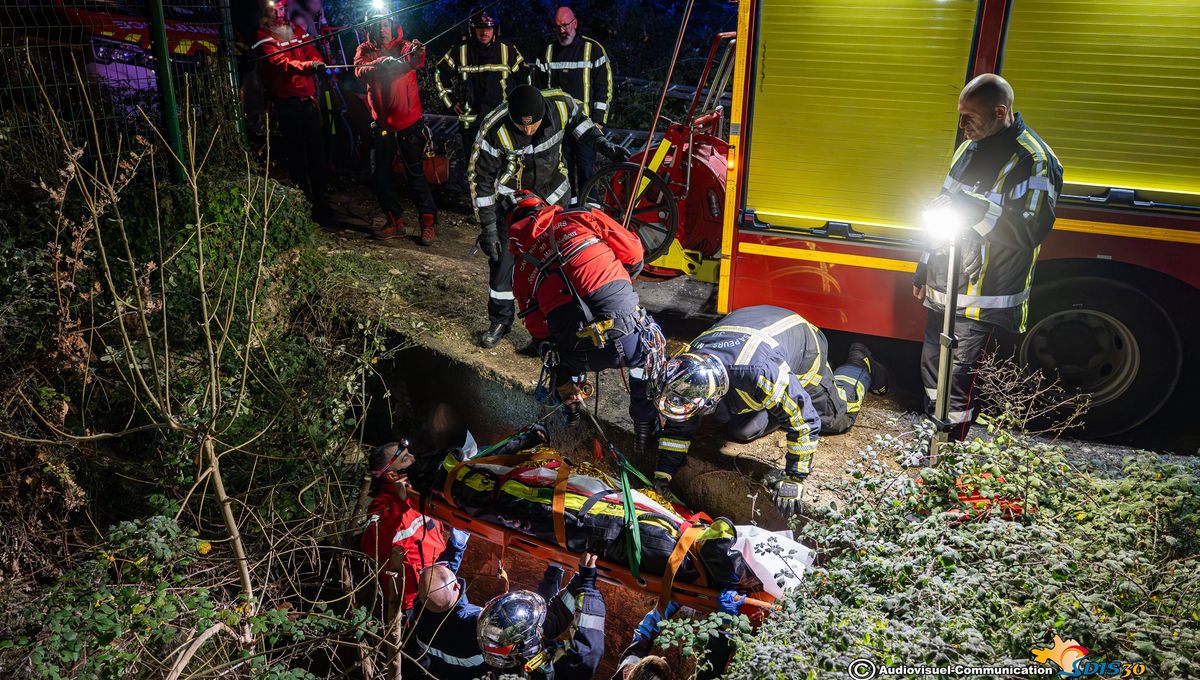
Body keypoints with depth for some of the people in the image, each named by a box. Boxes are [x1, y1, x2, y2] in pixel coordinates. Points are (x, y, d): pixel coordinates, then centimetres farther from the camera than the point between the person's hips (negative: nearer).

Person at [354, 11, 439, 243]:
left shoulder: (405, 47, -3)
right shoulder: (365, 50, 3)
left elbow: (417, 61, -26)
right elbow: (359, 70, -18)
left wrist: (418, 54, -51)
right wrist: (381, 63, -38)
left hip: (409, 122, -3)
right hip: (382, 124, 3)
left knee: (415, 173, -2)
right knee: (380, 174, 8)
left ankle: (428, 222, 7)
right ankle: (394, 221, 22)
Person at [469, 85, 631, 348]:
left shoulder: (561, 104, -26)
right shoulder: (494, 130, -33)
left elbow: (577, 120, 1)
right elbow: (479, 178, -22)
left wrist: (604, 145, -8)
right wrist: (487, 228, -20)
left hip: (554, 191, 3)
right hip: (512, 197, -2)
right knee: (502, 256, 0)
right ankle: (500, 320, 20)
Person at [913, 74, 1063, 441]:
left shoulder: (1033, 160, -13)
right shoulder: (969, 148, 13)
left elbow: (1030, 229, -23)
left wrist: (970, 208, -28)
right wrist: (924, 271, 22)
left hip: (983, 297, -8)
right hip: (944, 288, 8)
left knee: (958, 373, -6)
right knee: (931, 364, 14)